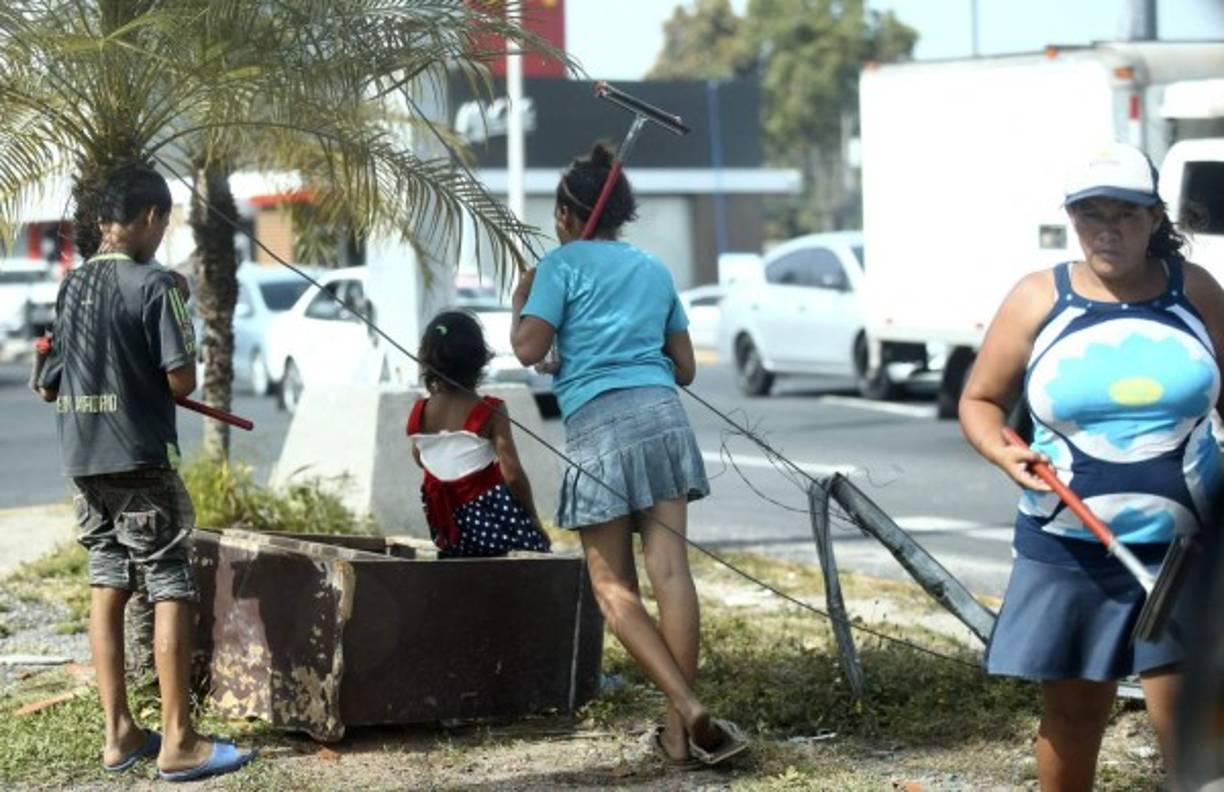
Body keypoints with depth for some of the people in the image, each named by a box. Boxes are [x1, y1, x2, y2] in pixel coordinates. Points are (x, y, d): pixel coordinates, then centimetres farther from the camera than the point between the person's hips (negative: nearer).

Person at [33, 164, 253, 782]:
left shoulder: (71, 286, 9)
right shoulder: (152, 283, -12)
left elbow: (47, 386, 13)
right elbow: (182, 379, -16)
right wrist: (150, 382, 6)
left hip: (83, 459, 7)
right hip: (140, 458, -7)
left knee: (106, 585, 11)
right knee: (170, 591, -3)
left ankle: (119, 733, 13)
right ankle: (177, 742, -3)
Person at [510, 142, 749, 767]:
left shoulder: (563, 264, 6)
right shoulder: (654, 270, 21)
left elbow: (528, 350, -3)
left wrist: (520, 301, 16)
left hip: (597, 422, -4)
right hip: (662, 411, 4)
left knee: (613, 585, 1)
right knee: (670, 568, -4)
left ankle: (688, 709, -15)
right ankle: (679, 729, -8)